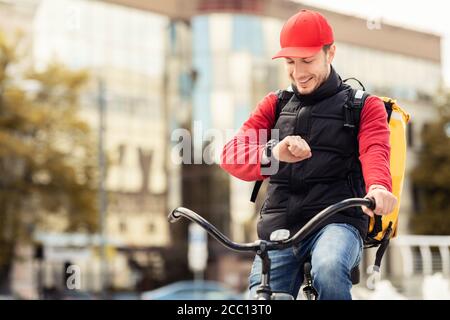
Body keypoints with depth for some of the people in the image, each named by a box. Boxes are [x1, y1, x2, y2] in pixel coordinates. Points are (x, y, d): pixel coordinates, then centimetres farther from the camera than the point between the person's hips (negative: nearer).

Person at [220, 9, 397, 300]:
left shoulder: (364, 107, 9)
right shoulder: (275, 106, 16)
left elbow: (375, 151, -12)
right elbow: (232, 156, 0)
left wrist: (378, 187, -38)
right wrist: (273, 154, -25)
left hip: (337, 223, -3)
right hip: (279, 229, 4)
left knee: (329, 269, -36)